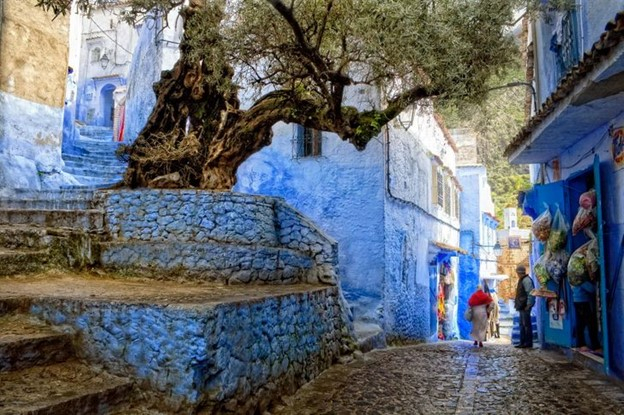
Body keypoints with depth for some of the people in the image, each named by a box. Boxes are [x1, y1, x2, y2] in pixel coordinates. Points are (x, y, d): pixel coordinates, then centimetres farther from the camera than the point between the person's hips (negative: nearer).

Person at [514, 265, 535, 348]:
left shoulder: (526, 280, -13)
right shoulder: (521, 280, 19)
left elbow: (530, 293, -20)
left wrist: (528, 305, -22)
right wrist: (518, 305, 18)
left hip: (525, 306, -11)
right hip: (522, 306, 11)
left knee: (526, 324, -6)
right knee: (522, 325, 13)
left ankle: (528, 343, -1)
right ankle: (523, 342, 18)